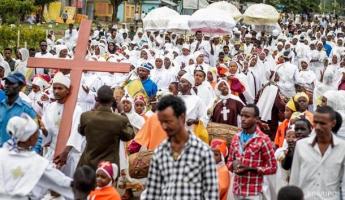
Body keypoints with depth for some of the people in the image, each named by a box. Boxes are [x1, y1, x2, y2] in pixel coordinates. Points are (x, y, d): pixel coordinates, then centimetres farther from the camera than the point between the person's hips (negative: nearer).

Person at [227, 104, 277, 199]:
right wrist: (234, 165, -5)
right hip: (237, 191, 5)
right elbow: (230, 161, 20)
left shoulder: (263, 139, -9)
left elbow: (272, 167, -5)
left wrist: (250, 169, -16)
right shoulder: (236, 138, 9)